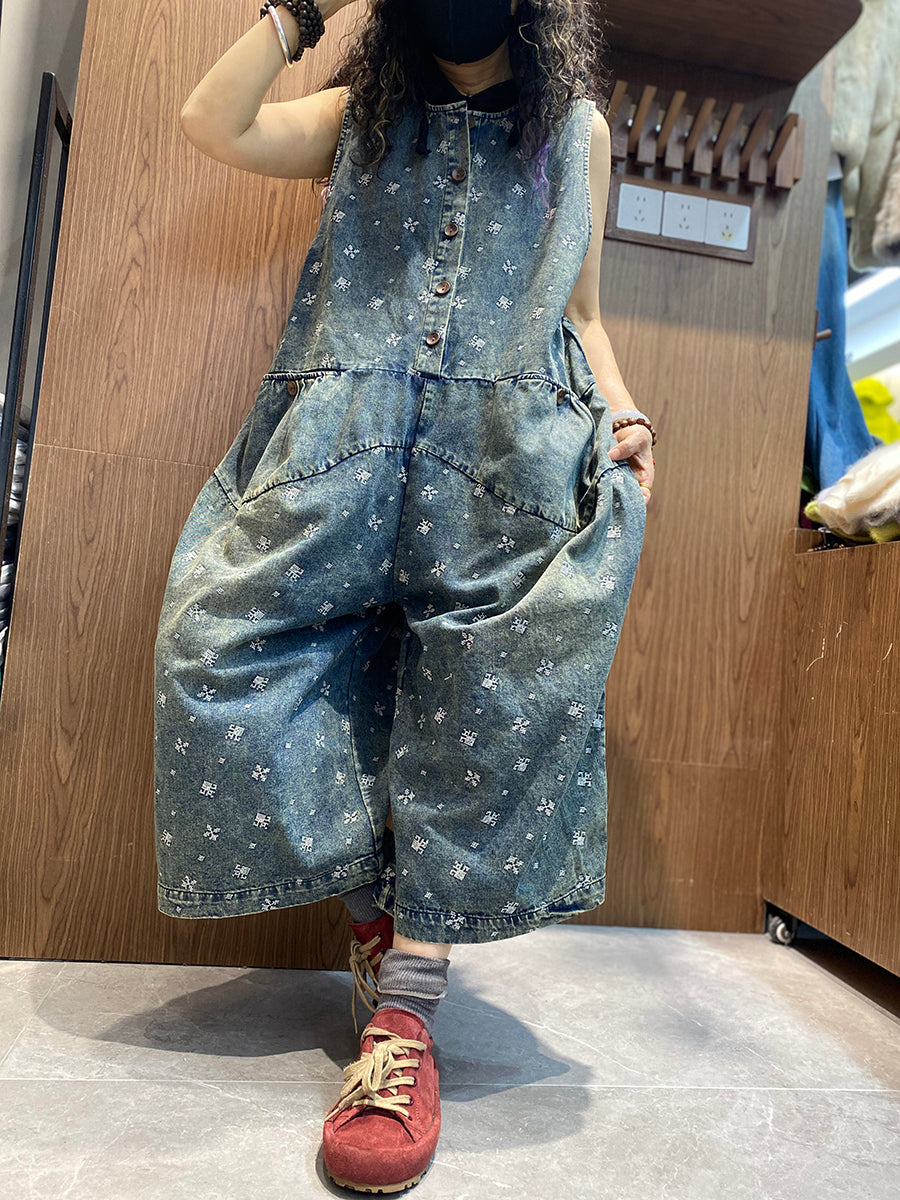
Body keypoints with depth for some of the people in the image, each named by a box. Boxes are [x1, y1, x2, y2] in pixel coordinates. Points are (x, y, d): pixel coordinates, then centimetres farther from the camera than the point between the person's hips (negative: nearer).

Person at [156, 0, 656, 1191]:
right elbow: (212, 122, 14)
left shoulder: (578, 130, 26)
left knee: (498, 689, -22)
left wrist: (624, 414, 5)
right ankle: (374, 916, -4)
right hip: (345, 434, 2)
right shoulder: (363, 116, 28)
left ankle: (404, 1008, -12)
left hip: (510, 448, -1)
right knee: (222, 635, -17)